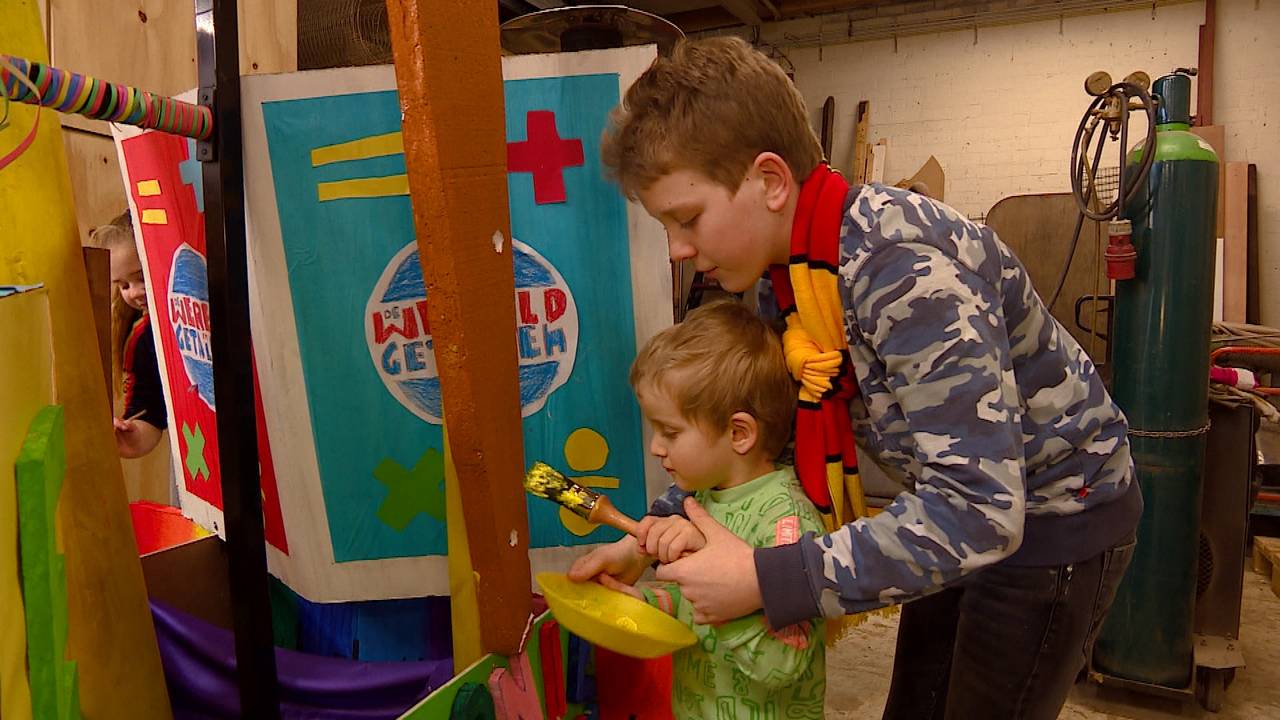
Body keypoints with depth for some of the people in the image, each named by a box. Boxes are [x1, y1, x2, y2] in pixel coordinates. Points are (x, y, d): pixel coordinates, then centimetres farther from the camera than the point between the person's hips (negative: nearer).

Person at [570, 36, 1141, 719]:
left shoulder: (910, 270, -34)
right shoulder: (794, 266, -7)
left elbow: (981, 510, -37)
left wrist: (766, 581, -37)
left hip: (1054, 516, -7)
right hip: (967, 506, 8)